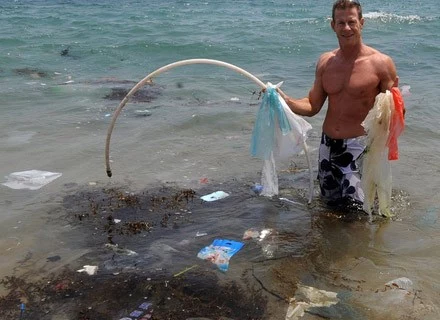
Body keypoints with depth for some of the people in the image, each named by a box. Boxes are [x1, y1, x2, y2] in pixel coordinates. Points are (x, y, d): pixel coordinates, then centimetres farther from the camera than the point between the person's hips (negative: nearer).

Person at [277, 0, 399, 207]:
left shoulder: (380, 63, -11)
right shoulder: (325, 62, 3)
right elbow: (312, 106, 7)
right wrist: (285, 100, -9)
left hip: (358, 147, -5)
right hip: (327, 145, 5)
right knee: (329, 201, 19)